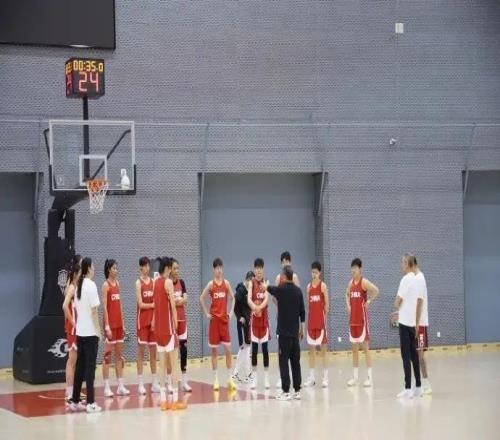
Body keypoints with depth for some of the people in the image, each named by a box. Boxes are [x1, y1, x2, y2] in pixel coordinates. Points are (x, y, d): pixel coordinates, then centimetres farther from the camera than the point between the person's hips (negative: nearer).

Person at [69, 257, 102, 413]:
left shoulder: (79, 285, 10)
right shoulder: (91, 285, -13)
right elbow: (94, 311, -15)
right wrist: (99, 331, -10)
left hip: (80, 332, 7)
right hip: (90, 332, -7)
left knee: (80, 366, 12)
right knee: (90, 367, -5)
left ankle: (75, 401, 16)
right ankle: (90, 403, -4)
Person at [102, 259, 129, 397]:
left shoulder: (117, 283, 13)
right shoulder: (106, 285, -9)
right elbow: (104, 306, -14)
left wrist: (123, 323, 13)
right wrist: (107, 325, -19)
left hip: (118, 323, 8)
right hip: (110, 323, -8)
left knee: (119, 355, 9)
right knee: (107, 355, -4)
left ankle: (121, 386, 12)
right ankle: (106, 387, -1)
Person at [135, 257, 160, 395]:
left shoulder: (153, 282, 10)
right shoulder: (139, 283, -6)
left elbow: (156, 301, 9)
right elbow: (141, 304, -12)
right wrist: (154, 304, -8)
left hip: (153, 319, 5)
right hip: (143, 320, -5)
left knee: (153, 351, 8)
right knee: (141, 351, -2)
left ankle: (155, 383, 13)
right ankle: (141, 383, 1)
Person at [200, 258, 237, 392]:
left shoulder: (226, 283, 3)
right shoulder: (211, 284, -4)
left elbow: (232, 298, 13)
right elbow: (201, 298, -2)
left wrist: (231, 312, 3)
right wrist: (206, 313, -5)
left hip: (225, 319, 2)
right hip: (214, 319, -2)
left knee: (228, 349, 0)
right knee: (214, 349, 2)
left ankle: (230, 378, 6)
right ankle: (216, 379, 7)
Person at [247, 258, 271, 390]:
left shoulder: (265, 283, 3)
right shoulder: (251, 282, -3)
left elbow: (266, 299, -11)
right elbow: (249, 299, -16)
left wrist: (260, 307, -32)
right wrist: (254, 307, -38)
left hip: (264, 317, 2)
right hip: (254, 317, -1)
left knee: (265, 347, 2)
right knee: (254, 347, 0)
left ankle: (266, 377, 7)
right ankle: (254, 376, 7)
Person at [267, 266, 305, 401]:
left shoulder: (281, 290, -10)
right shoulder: (298, 291, 4)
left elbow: (268, 288, 12)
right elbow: (302, 311, 7)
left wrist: (266, 285, 35)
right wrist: (301, 328, 17)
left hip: (284, 332, -5)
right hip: (295, 331, 5)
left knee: (284, 361, -3)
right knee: (295, 361, 8)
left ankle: (286, 391, -5)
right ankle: (297, 391, 10)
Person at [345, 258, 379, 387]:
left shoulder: (364, 282, -11)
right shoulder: (351, 283, 11)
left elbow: (376, 290, -26)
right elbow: (347, 295, 29)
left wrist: (369, 301, -18)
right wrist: (348, 305, 13)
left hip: (362, 318, -7)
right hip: (352, 319, 7)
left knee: (365, 346, -6)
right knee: (354, 348, 9)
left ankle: (369, 377, -4)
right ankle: (355, 376, 15)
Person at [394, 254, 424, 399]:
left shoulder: (405, 279, -13)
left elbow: (397, 303, -12)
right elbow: (420, 303, 14)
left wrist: (398, 308, 12)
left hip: (405, 322, -7)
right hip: (413, 322, 7)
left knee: (406, 356, -7)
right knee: (414, 355, 12)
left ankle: (408, 388, -9)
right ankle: (418, 387, 14)